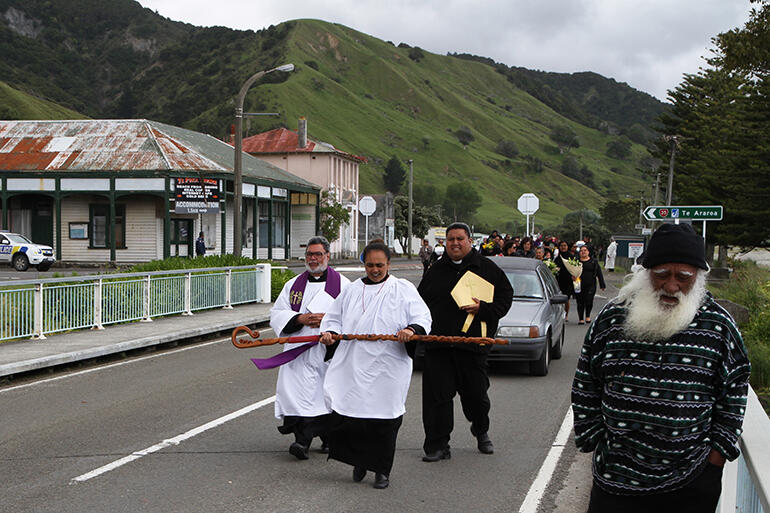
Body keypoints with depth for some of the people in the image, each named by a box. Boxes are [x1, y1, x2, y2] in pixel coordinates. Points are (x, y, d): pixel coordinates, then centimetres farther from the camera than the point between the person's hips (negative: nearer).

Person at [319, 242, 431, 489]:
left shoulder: (404, 290, 5)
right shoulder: (352, 290, 16)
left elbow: (423, 318, -2)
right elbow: (334, 317, 20)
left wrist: (412, 329, -23)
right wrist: (329, 332, -2)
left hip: (386, 369, -3)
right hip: (353, 366, 3)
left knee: (383, 420, 0)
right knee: (345, 415, -3)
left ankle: (381, 470, 16)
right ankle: (360, 461, 22)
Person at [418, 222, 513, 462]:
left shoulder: (488, 269, 6)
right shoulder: (435, 271, 14)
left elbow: (505, 298, 4)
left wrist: (483, 309, -12)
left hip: (473, 343, -2)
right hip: (438, 346, 2)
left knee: (475, 393, 8)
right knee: (436, 395, -3)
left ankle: (481, 431, 36)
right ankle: (437, 446, 3)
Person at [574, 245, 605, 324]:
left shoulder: (593, 261, 9)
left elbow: (599, 273, 9)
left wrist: (602, 285, 6)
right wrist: (572, 277, -15)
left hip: (590, 285, -1)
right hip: (579, 285, 1)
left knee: (589, 301, -10)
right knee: (580, 302, 1)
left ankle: (588, 316, 13)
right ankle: (580, 318, 12)